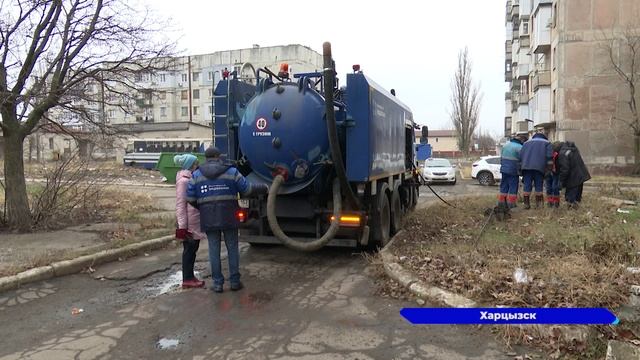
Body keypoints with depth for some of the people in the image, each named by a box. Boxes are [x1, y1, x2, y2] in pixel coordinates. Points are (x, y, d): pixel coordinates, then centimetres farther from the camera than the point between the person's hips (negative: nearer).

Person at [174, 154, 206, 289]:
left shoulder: (192, 179, 14)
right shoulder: (183, 181, -13)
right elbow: (180, 204, -16)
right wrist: (182, 226, -19)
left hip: (195, 221, 9)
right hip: (189, 222, -9)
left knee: (193, 248, 13)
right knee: (189, 249, -1)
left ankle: (190, 276, 22)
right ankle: (187, 279, 7)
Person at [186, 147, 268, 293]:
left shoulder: (196, 175, 4)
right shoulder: (231, 172, 0)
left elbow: (190, 198, 3)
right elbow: (247, 189, 1)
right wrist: (264, 188, 17)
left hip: (208, 219, 1)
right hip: (229, 218, -1)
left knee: (214, 250, 7)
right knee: (233, 248, 8)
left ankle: (217, 283, 11)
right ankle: (235, 281, 13)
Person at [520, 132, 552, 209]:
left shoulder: (527, 143, 25)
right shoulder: (547, 143, 17)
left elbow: (520, 155, 12)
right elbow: (549, 156, 2)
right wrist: (550, 167, 8)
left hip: (526, 167, 2)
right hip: (539, 167, -2)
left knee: (527, 186, 3)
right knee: (538, 186, 4)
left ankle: (526, 203, 3)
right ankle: (539, 204, 4)